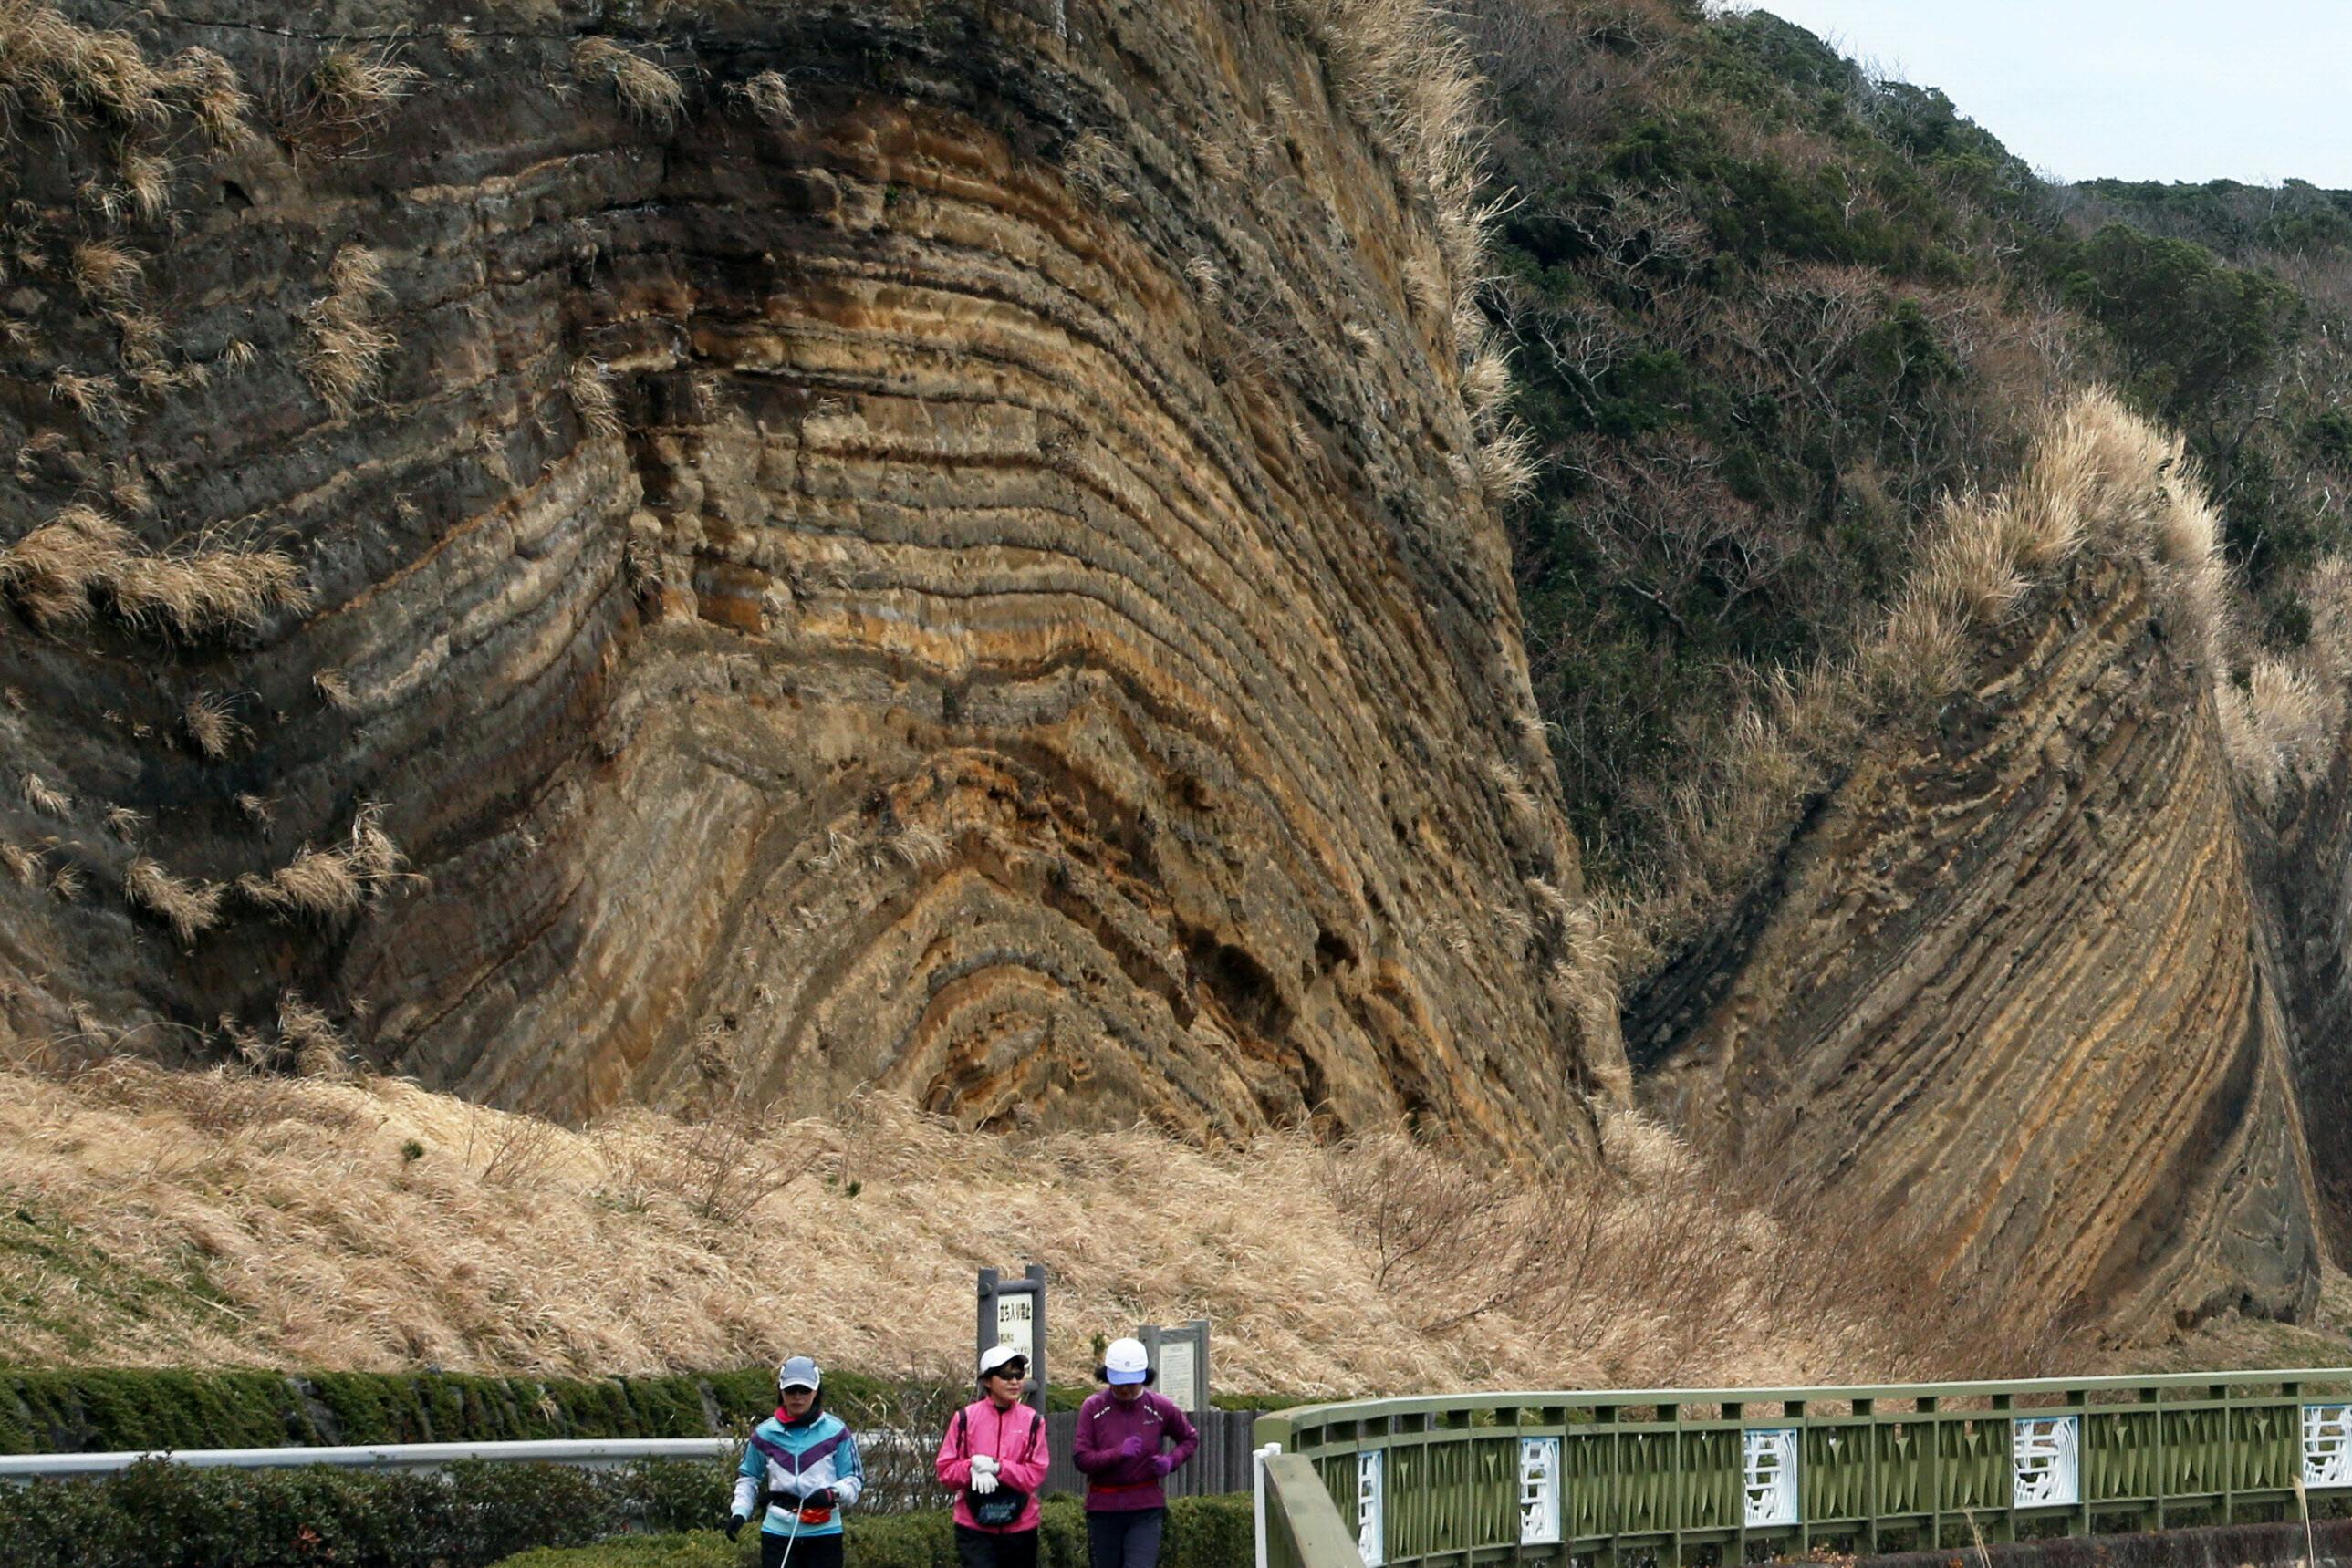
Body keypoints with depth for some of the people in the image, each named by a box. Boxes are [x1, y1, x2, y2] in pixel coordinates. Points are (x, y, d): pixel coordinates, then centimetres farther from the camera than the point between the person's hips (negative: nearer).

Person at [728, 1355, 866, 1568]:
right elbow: (748, 1477, 17)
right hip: (778, 1529, 1)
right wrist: (740, 1511, 2)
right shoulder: (765, 1434, 4)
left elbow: (855, 1478, 3)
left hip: (824, 1530, -1)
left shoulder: (836, 1431, -1)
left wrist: (833, 1493, -17)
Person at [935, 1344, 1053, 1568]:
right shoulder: (966, 1418, -2)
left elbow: (1036, 1474, -7)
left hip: (1019, 1526, 2)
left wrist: (997, 1467, -20)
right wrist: (972, 1469, -22)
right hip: (974, 1528, -2)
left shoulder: (1032, 1421, -1)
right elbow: (945, 1471, -2)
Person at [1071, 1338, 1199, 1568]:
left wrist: (1171, 1460, -5)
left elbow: (1190, 1439, 16)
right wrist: (1119, 1453, -25)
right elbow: (1082, 1459, -10)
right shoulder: (1093, 1407, -3)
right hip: (1103, 1508, 1)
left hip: (1146, 1508, -1)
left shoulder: (1160, 1407, 0)